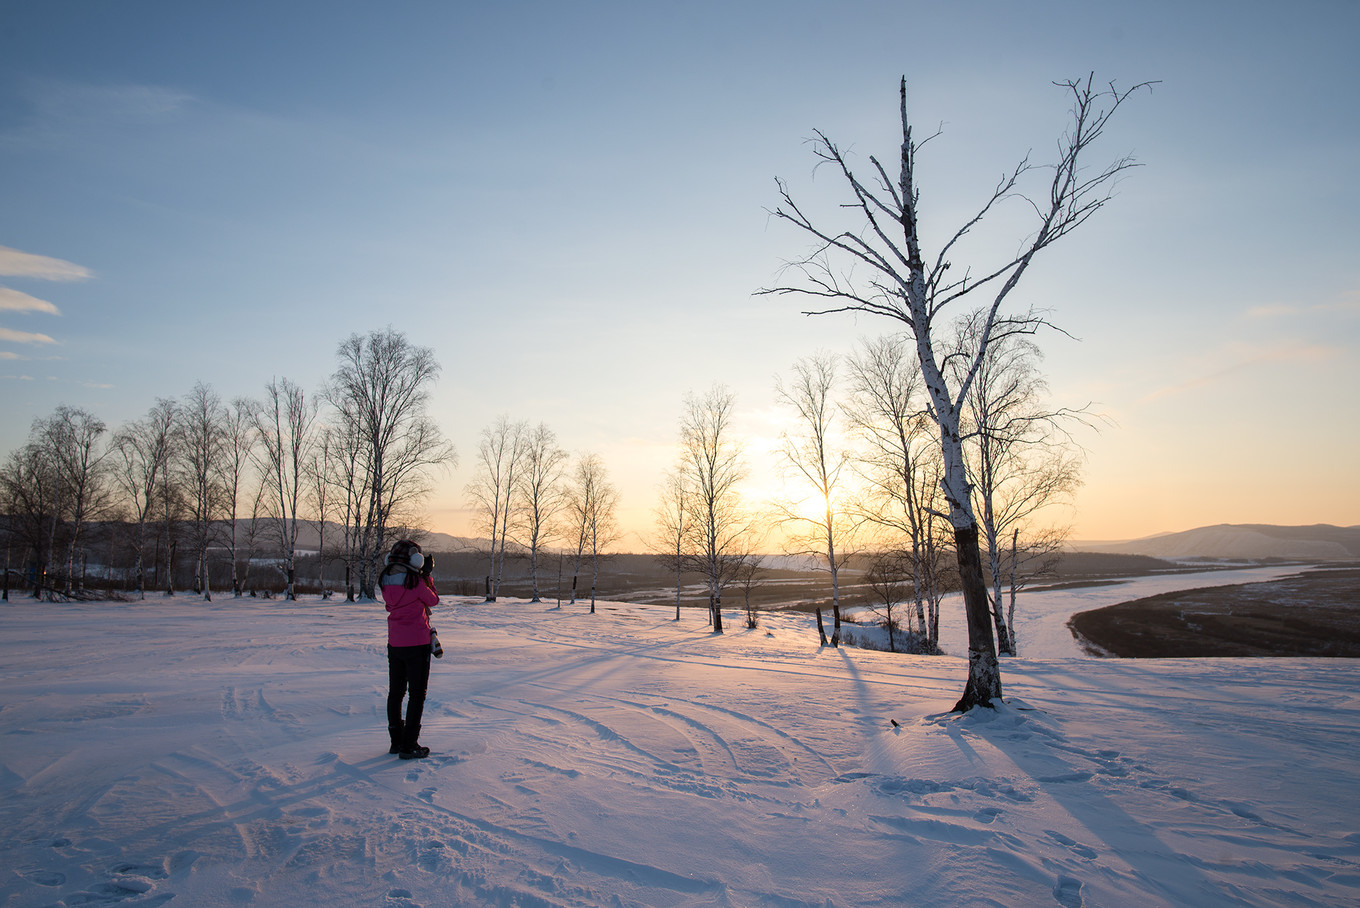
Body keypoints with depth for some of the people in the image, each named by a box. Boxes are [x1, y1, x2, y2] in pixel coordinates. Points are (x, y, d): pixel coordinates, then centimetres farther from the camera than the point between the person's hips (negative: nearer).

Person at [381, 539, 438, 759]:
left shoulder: (386, 581, 0)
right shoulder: (415, 581, -19)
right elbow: (433, 601, -3)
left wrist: (422, 574, 12)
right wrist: (427, 576, 5)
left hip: (394, 644, 6)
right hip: (417, 644, -6)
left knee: (395, 692, 17)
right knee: (417, 694, 3)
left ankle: (396, 741, 26)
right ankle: (409, 746, 5)